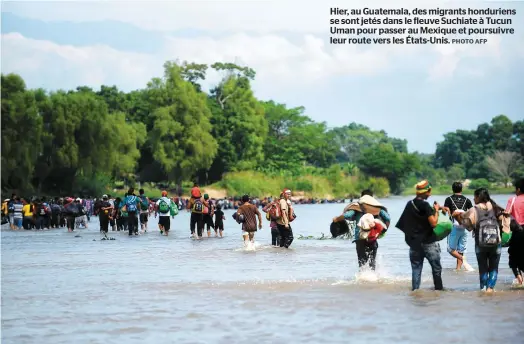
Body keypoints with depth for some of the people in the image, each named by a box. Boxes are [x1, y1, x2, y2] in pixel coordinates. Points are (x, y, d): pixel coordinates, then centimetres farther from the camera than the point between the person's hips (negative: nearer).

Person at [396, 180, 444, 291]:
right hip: (428, 242, -6)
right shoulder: (425, 205, -16)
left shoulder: (410, 204, 7)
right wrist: (436, 210, -7)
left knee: (416, 268, 8)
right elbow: (433, 223, -20)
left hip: (414, 242, 6)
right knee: (436, 268, 5)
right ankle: (439, 289, 6)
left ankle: (415, 290, 4)